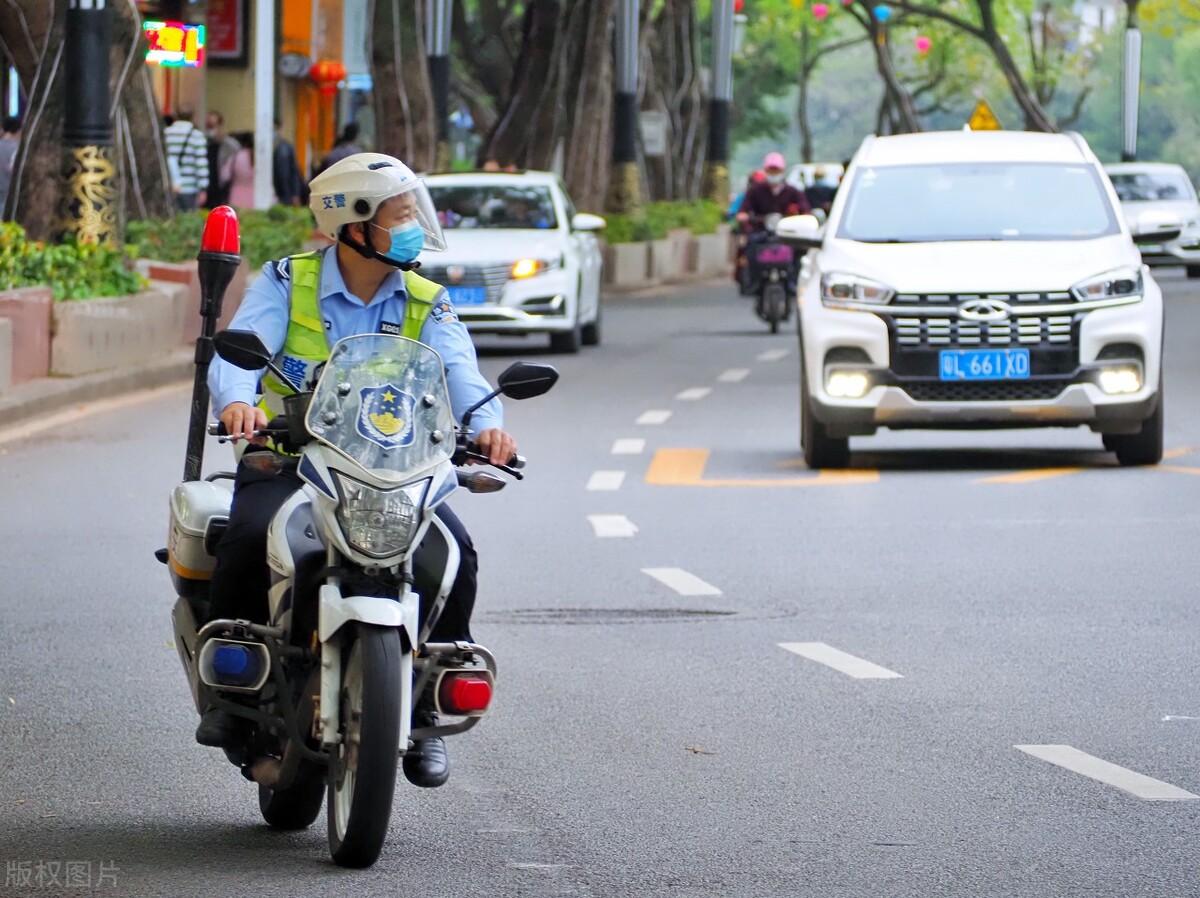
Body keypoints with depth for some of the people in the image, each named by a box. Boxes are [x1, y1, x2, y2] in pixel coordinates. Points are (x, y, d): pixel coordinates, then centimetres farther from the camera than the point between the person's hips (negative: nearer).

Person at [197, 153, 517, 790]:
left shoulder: (426, 305, 7)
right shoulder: (286, 283, 1)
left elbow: (456, 371, -10)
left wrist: (486, 423, -34)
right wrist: (237, 402, -39)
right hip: (287, 458, -2)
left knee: (454, 554, -22)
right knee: (251, 535, -34)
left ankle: (422, 713, -5)